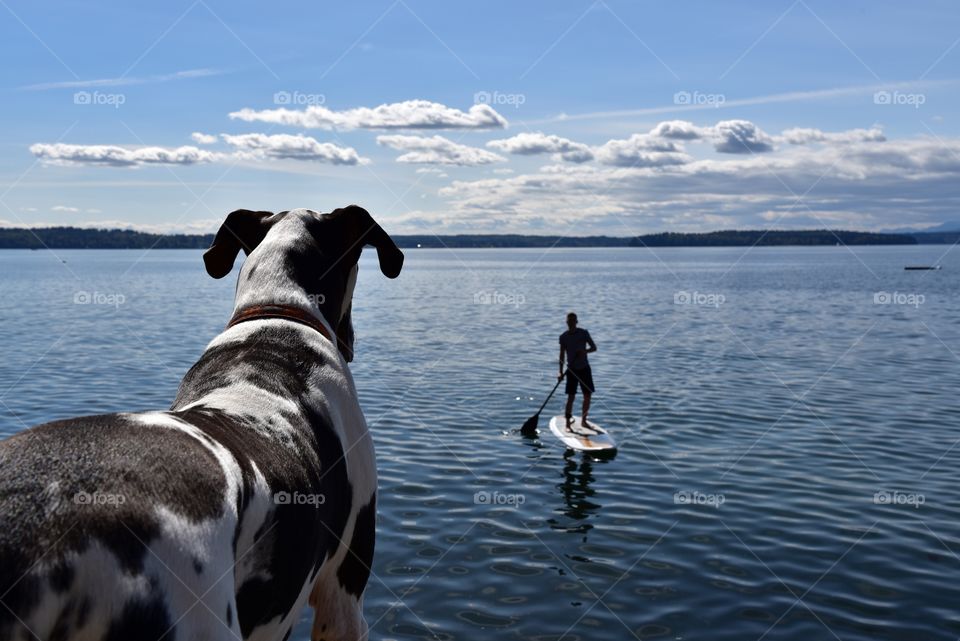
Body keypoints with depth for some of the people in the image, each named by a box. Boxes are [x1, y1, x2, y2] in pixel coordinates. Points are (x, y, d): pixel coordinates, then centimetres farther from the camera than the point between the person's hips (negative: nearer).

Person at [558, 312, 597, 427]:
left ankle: (583, 421, 21)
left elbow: (594, 347, -1)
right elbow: (562, 355, 1)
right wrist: (561, 372, -6)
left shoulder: (584, 333, -3)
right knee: (571, 397, -7)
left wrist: (585, 351, -22)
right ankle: (567, 424, -2)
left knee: (587, 396, 5)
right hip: (572, 370, -2)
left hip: (584, 368, 2)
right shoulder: (563, 337, -3)